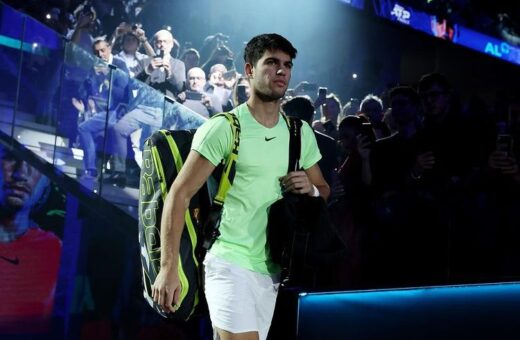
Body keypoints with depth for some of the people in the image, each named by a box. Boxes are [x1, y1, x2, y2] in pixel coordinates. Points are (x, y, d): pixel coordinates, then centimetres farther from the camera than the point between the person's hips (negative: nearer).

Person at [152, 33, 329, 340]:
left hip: (272, 269, 6)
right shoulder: (223, 128, -7)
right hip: (231, 263, -6)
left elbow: (324, 189, 21)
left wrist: (311, 190, -5)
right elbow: (180, 195, -10)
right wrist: (169, 267, -17)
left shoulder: (301, 132, 10)